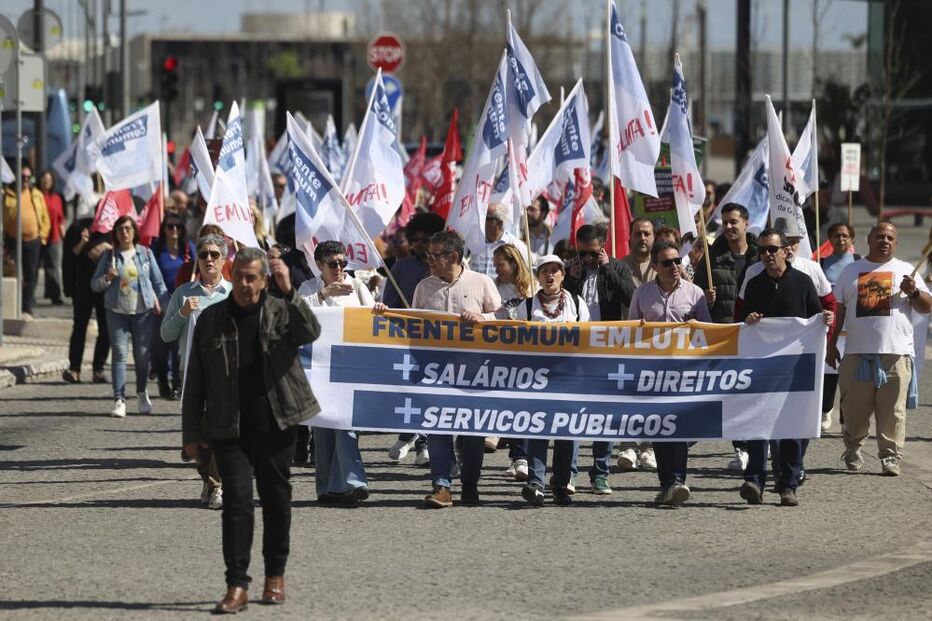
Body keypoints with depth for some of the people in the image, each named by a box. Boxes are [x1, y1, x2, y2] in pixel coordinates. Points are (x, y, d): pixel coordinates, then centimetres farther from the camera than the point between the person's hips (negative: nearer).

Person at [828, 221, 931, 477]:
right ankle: (852, 448, 27)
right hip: (857, 353, 1)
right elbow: (838, 310, 17)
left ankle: (891, 457, -1)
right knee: (855, 408, 5)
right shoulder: (851, 272, 14)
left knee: (893, 410, -5)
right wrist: (831, 345, 13)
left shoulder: (904, 271, 10)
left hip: (896, 353, -1)